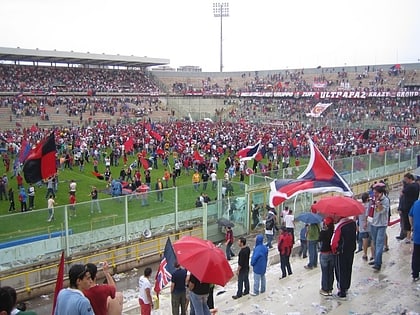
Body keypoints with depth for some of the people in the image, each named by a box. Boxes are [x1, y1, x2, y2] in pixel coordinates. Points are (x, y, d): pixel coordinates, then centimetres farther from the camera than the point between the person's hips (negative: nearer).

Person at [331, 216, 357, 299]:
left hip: (341, 253, -6)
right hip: (351, 251, 6)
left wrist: (334, 251, -5)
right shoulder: (353, 222, -5)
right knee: (348, 270, 20)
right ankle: (346, 288, 36)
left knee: (341, 272, 7)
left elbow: (334, 242, -20)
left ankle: (342, 293, 14)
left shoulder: (339, 226, -26)